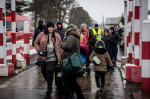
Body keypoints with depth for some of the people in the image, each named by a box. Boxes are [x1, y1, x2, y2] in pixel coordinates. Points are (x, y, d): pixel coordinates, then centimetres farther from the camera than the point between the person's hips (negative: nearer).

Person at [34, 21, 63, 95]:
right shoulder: (41, 35, 5)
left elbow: (60, 46, 13)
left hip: (52, 58, -2)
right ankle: (49, 84, 31)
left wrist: (61, 55, 5)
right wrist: (39, 50, -4)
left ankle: (49, 87, -1)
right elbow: (36, 43, 12)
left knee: (50, 71, -14)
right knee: (44, 72, 8)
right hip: (43, 57, 2)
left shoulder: (57, 36, 8)